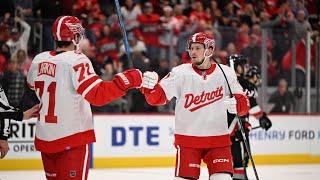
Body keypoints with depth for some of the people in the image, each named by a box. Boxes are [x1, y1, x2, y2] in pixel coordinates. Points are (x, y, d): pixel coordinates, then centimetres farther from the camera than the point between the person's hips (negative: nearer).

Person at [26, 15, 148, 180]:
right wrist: (127, 80, -20)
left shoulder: (39, 60, 3)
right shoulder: (77, 61, -16)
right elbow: (97, 95, -24)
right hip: (73, 138, -7)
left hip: (44, 137, 7)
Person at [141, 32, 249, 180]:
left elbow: (244, 103, 0)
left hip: (218, 139, 1)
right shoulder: (180, 73, -5)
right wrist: (149, 86, -29)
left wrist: (236, 104, -22)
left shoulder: (225, 73, -2)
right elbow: (157, 98, -8)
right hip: (187, 138, -1)